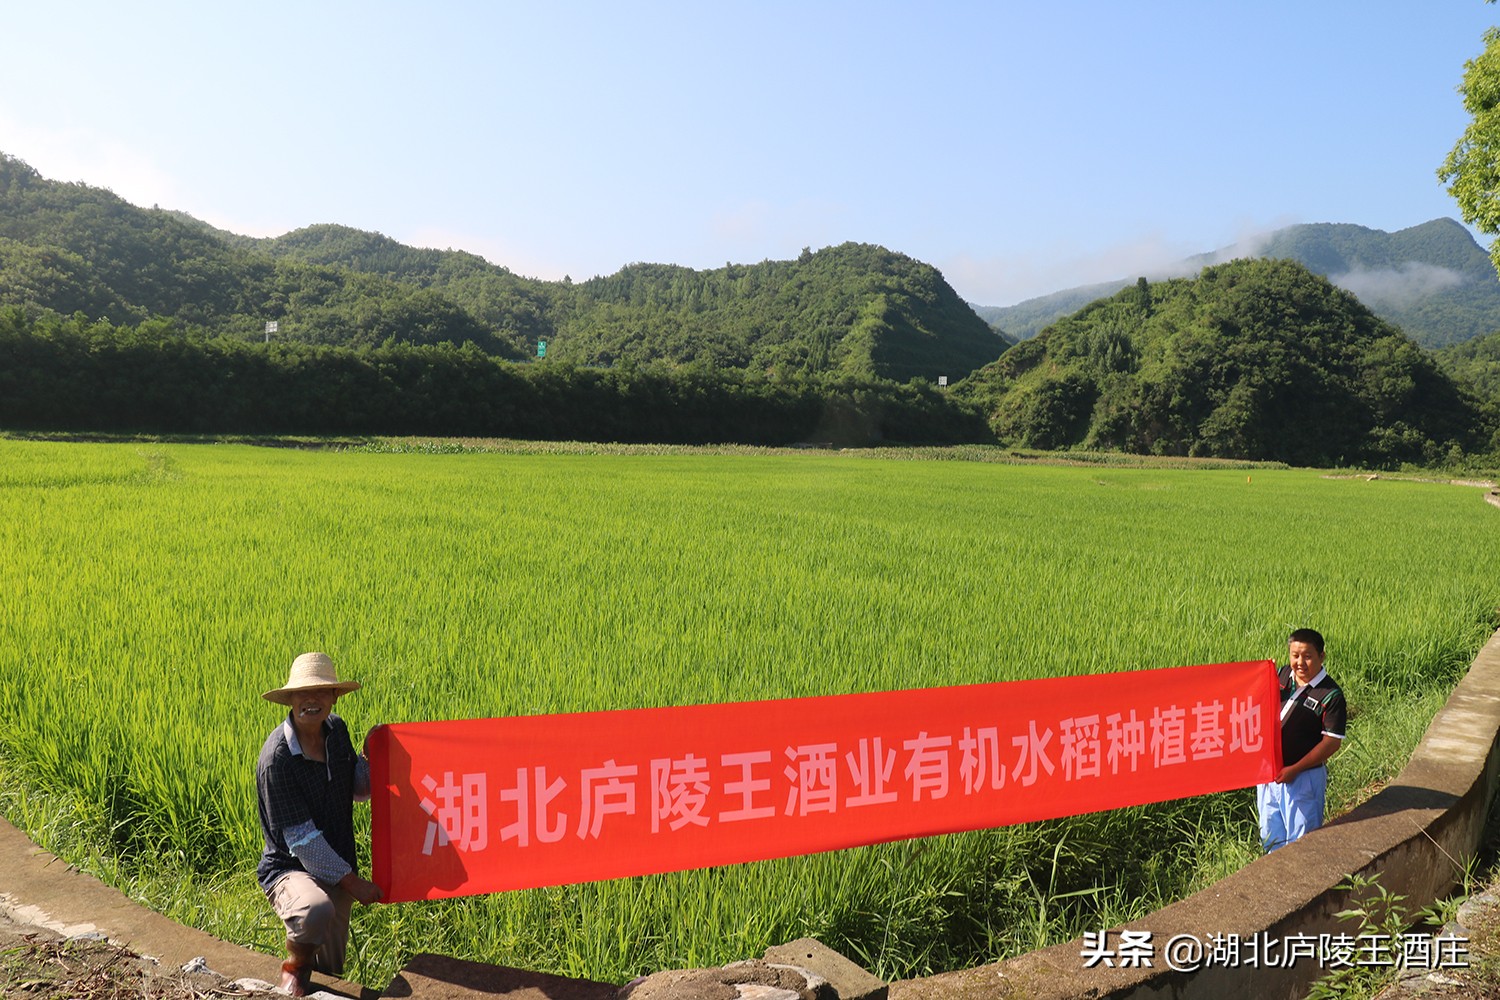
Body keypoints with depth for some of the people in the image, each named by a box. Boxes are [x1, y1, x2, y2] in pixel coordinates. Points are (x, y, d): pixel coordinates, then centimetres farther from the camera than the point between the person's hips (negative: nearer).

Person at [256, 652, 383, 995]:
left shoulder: (336, 730, -3)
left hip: (337, 870, 6)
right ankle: (293, 967, -7)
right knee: (316, 911, -39)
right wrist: (353, 883, -17)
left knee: (330, 967, 14)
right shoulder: (276, 757, -23)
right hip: (289, 868, -6)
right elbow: (301, 838, -21)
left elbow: (358, 789, 10)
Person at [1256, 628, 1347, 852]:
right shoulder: (1280, 676, 0)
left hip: (1303, 777, -5)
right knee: (1270, 836, 19)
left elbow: (1332, 742, -16)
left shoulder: (1330, 695, -15)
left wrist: (1294, 770, -16)